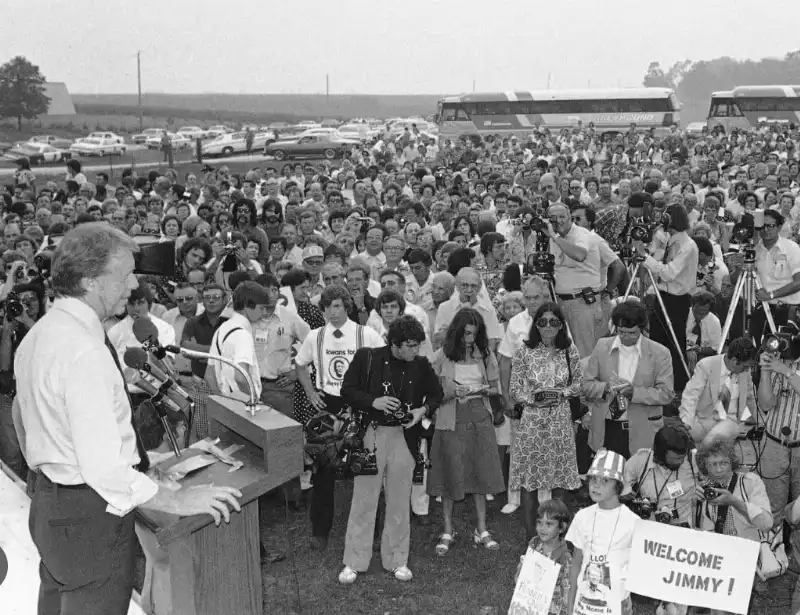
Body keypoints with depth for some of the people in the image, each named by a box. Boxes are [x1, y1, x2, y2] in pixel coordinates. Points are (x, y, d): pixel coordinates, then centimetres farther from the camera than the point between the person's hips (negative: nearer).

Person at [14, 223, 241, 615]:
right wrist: (177, 501, -22)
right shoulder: (85, 354, -27)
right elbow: (103, 468, -30)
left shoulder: (38, 334, 5)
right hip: (89, 513, -10)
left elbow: (24, 423, 17)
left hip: (46, 498, 10)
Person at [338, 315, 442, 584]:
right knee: (363, 499, 4)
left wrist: (423, 410, -5)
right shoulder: (366, 358, -6)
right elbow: (347, 391, -2)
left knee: (399, 501, 10)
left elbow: (435, 394, 14)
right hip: (370, 434, -2)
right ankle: (354, 562, 15)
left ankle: (397, 560, 23)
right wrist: (373, 402, -17)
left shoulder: (421, 365, 1)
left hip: (403, 437, 2)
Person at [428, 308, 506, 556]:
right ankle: (447, 532, 14)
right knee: (450, 473, 2)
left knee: (480, 471, 5)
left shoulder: (485, 354, 6)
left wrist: (483, 389, -7)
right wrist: (451, 393, -18)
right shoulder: (442, 356, -3)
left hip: (479, 416, 3)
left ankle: (481, 530, 16)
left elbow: (496, 387, 13)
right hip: (451, 418, -3)